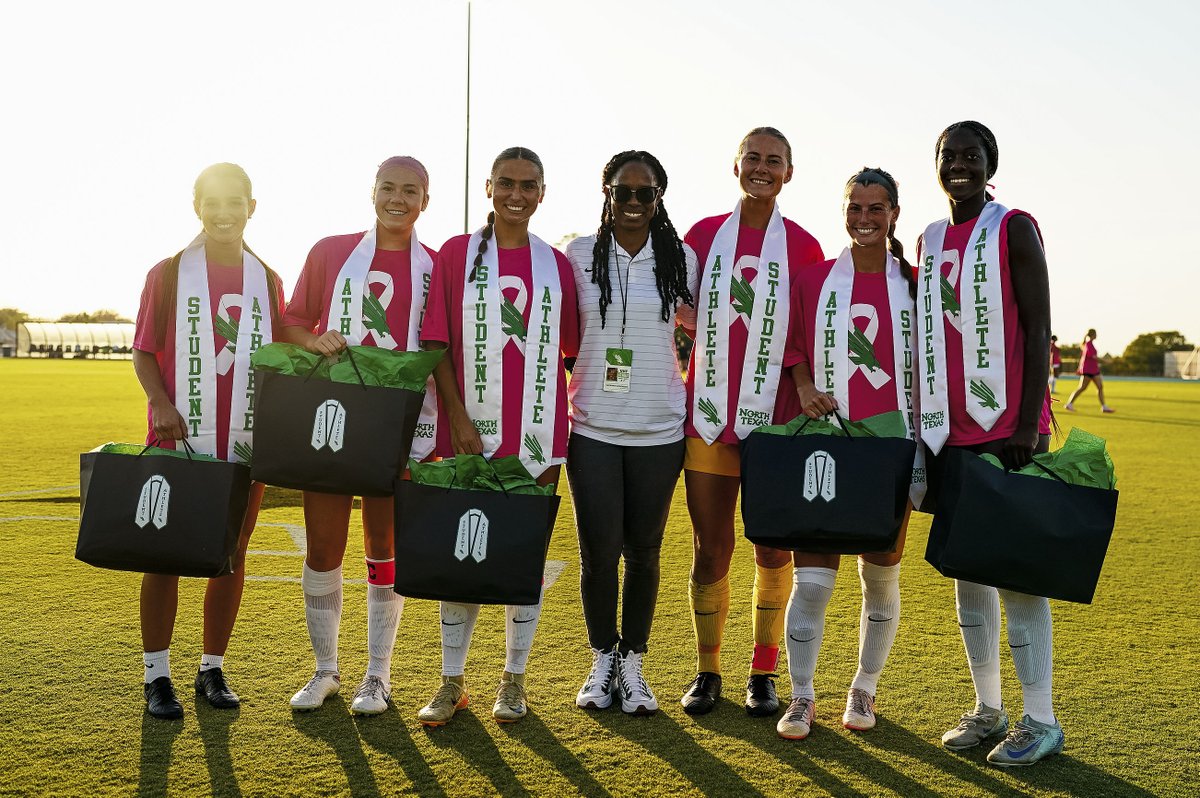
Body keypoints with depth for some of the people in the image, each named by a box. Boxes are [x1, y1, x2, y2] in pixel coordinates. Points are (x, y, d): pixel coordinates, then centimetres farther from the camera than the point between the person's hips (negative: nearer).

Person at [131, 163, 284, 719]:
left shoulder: (267, 281, 9)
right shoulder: (168, 274, 3)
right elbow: (144, 351, 1)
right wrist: (161, 403, -15)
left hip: (246, 441, 3)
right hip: (178, 440, -2)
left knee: (231, 557, 8)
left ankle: (212, 670, 22)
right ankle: (157, 676, 14)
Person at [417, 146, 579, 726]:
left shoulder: (555, 264, 8)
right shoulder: (456, 255, 3)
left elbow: (570, 348, 10)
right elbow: (437, 342, -1)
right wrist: (458, 416, -10)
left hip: (537, 433, 2)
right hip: (470, 431, -1)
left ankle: (513, 679, 21)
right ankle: (452, 682, 18)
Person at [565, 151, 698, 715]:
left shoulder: (681, 259, 4)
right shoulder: (579, 255, 2)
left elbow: (702, 327, 14)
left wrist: (692, 385, 5)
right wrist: (560, 392, 1)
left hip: (658, 430, 1)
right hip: (592, 427, 0)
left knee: (643, 551, 7)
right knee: (598, 551, 1)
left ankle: (633, 664, 23)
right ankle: (602, 661, 21)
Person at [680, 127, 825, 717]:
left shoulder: (802, 247, 2)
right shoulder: (703, 235, 7)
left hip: (774, 418, -1)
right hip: (708, 416, 1)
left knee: (773, 547, 6)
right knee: (710, 549, 5)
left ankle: (763, 673, 21)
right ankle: (707, 671, 20)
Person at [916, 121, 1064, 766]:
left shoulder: (1014, 229, -3)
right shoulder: (928, 242, 14)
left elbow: (1038, 329, -9)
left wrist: (1027, 424, -16)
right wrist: (921, 423, 12)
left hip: (1008, 424, -6)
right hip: (951, 429, 6)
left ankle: (1041, 721, 7)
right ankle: (987, 709, 21)